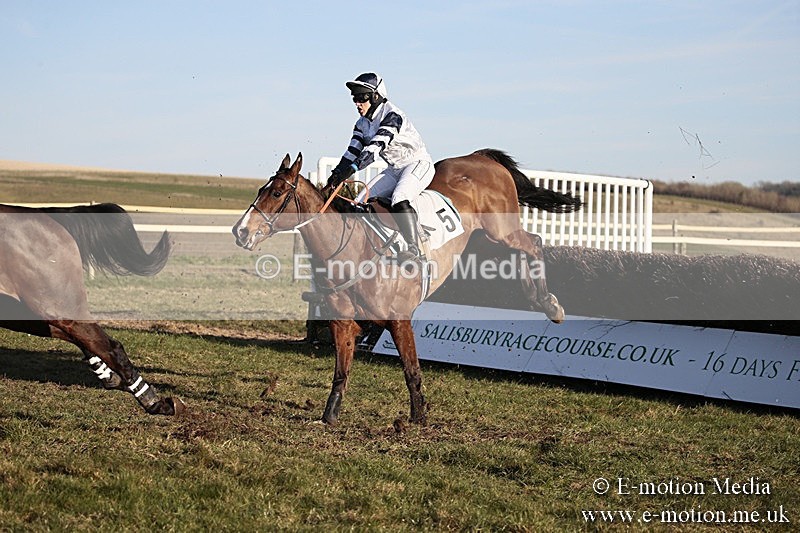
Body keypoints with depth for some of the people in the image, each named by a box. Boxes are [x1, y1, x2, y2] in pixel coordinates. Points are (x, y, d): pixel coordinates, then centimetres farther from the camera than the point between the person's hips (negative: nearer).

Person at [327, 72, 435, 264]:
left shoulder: (392, 115, -22)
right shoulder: (362, 123, 6)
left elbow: (376, 146, -35)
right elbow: (353, 151, 1)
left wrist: (353, 168, -46)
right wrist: (337, 174, -15)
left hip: (418, 164, -9)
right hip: (394, 170, 9)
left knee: (399, 199, -36)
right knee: (359, 203, -3)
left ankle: (414, 250, -41)